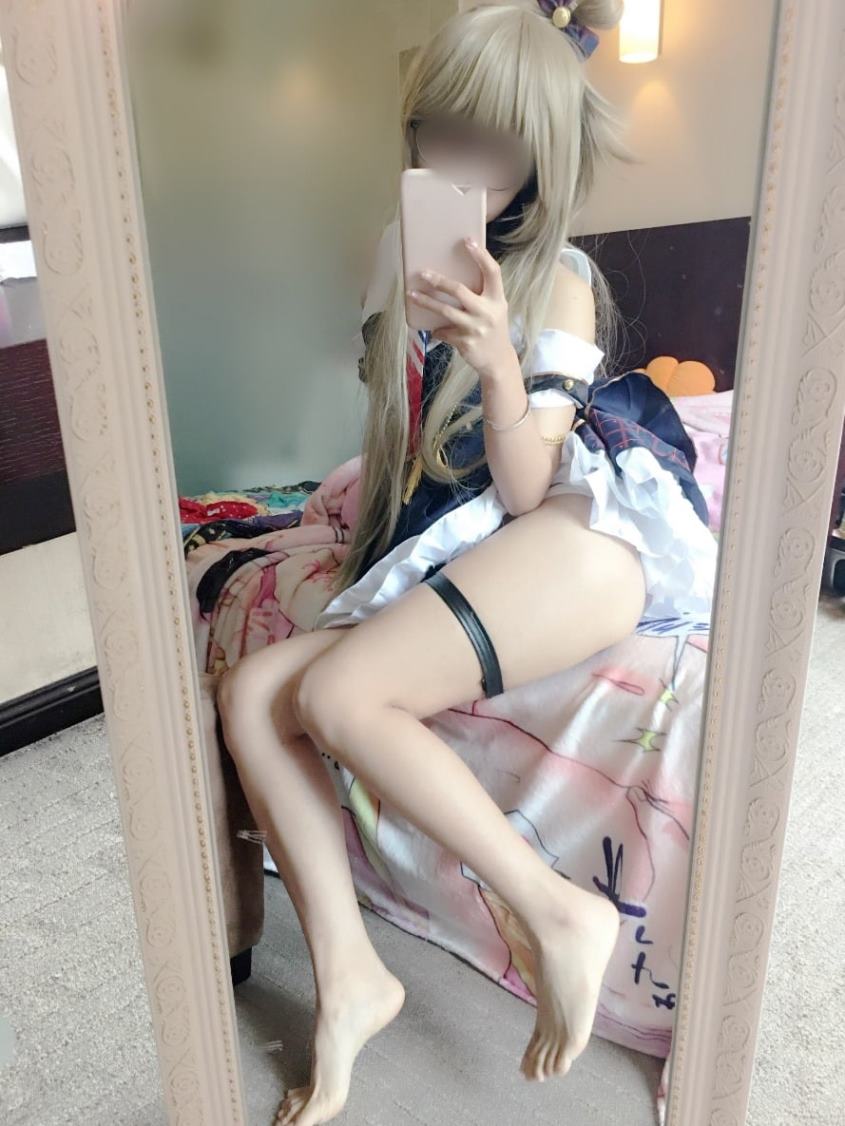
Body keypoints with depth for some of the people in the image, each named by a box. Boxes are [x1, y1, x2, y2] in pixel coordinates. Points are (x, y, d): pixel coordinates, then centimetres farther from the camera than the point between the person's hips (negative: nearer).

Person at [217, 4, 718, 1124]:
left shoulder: (558, 282, -2)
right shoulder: (409, 253, 15)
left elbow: (527, 493, -10)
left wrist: (501, 367, -24)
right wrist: (362, 535, 14)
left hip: (586, 534, -6)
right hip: (440, 560, 7)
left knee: (336, 691, -27)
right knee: (250, 690, -12)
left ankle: (560, 913, -17)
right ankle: (347, 977, -10)